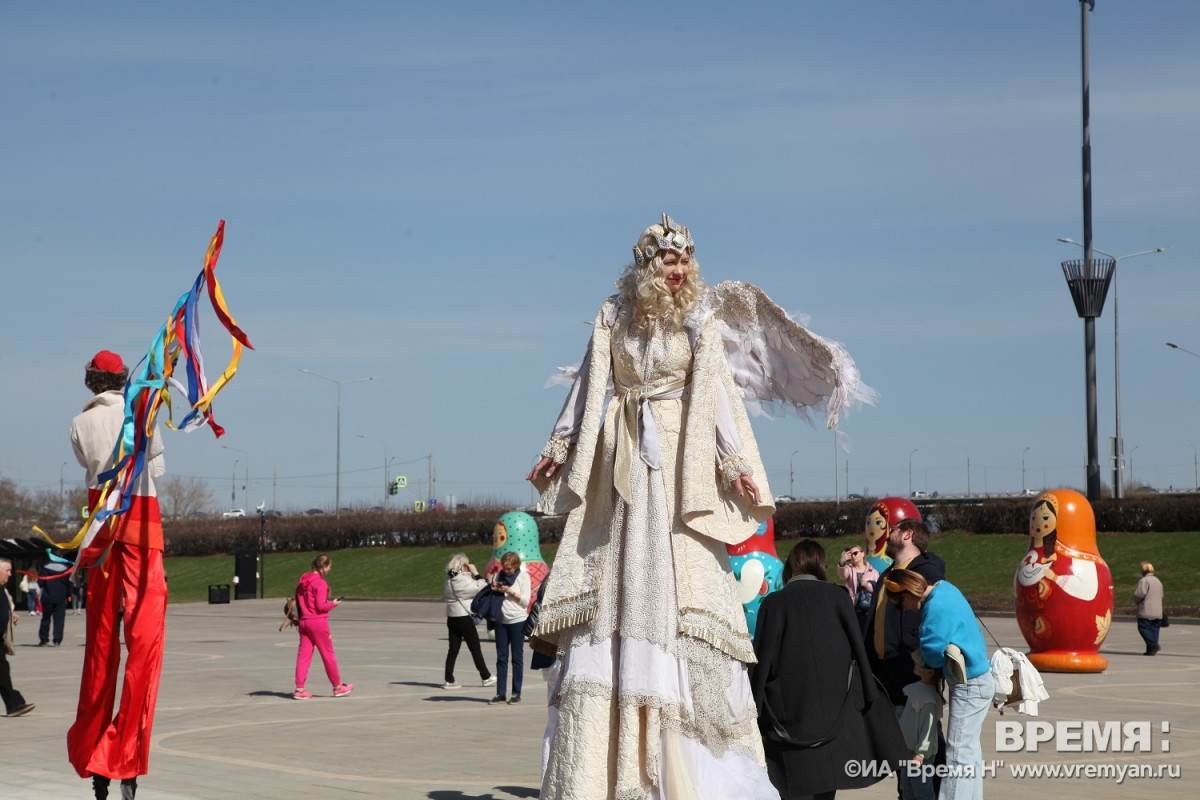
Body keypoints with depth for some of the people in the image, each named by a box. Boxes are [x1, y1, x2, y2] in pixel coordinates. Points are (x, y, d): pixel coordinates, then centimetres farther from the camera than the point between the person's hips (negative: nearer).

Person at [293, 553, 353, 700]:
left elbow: (297, 601, 15)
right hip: (318, 622, -7)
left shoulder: (303, 581, 10)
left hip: (303, 621, 7)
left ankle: (299, 688, -1)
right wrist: (333, 604, -2)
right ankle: (337, 686, 15)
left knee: (304, 654, 4)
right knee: (328, 654, 5)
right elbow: (321, 606, -18)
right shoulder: (320, 583, -15)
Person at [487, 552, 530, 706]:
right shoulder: (500, 575, 9)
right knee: (501, 658, 5)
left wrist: (510, 592, -16)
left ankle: (516, 694, 6)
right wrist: (493, 589, -4)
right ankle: (500, 694, 7)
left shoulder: (523, 576, -3)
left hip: (518, 621, -4)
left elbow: (525, 601, -6)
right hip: (501, 620, 4)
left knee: (517, 657, 1)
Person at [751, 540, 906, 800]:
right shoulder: (835, 595, 0)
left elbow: (762, 660, -3)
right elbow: (858, 646, -1)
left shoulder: (773, 603, -3)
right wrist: (869, 697, 4)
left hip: (788, 708, -1)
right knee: (828, 771, 11)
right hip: (835, 701, 1)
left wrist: (754, 709, 4)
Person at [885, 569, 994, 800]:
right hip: (974, 681, 10)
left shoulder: (937, 607, -25)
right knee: (968, 749, 18)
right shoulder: (944, 588, 5)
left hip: (970, 686, -10)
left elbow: (933, 655, -22)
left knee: (958, 752, -8)